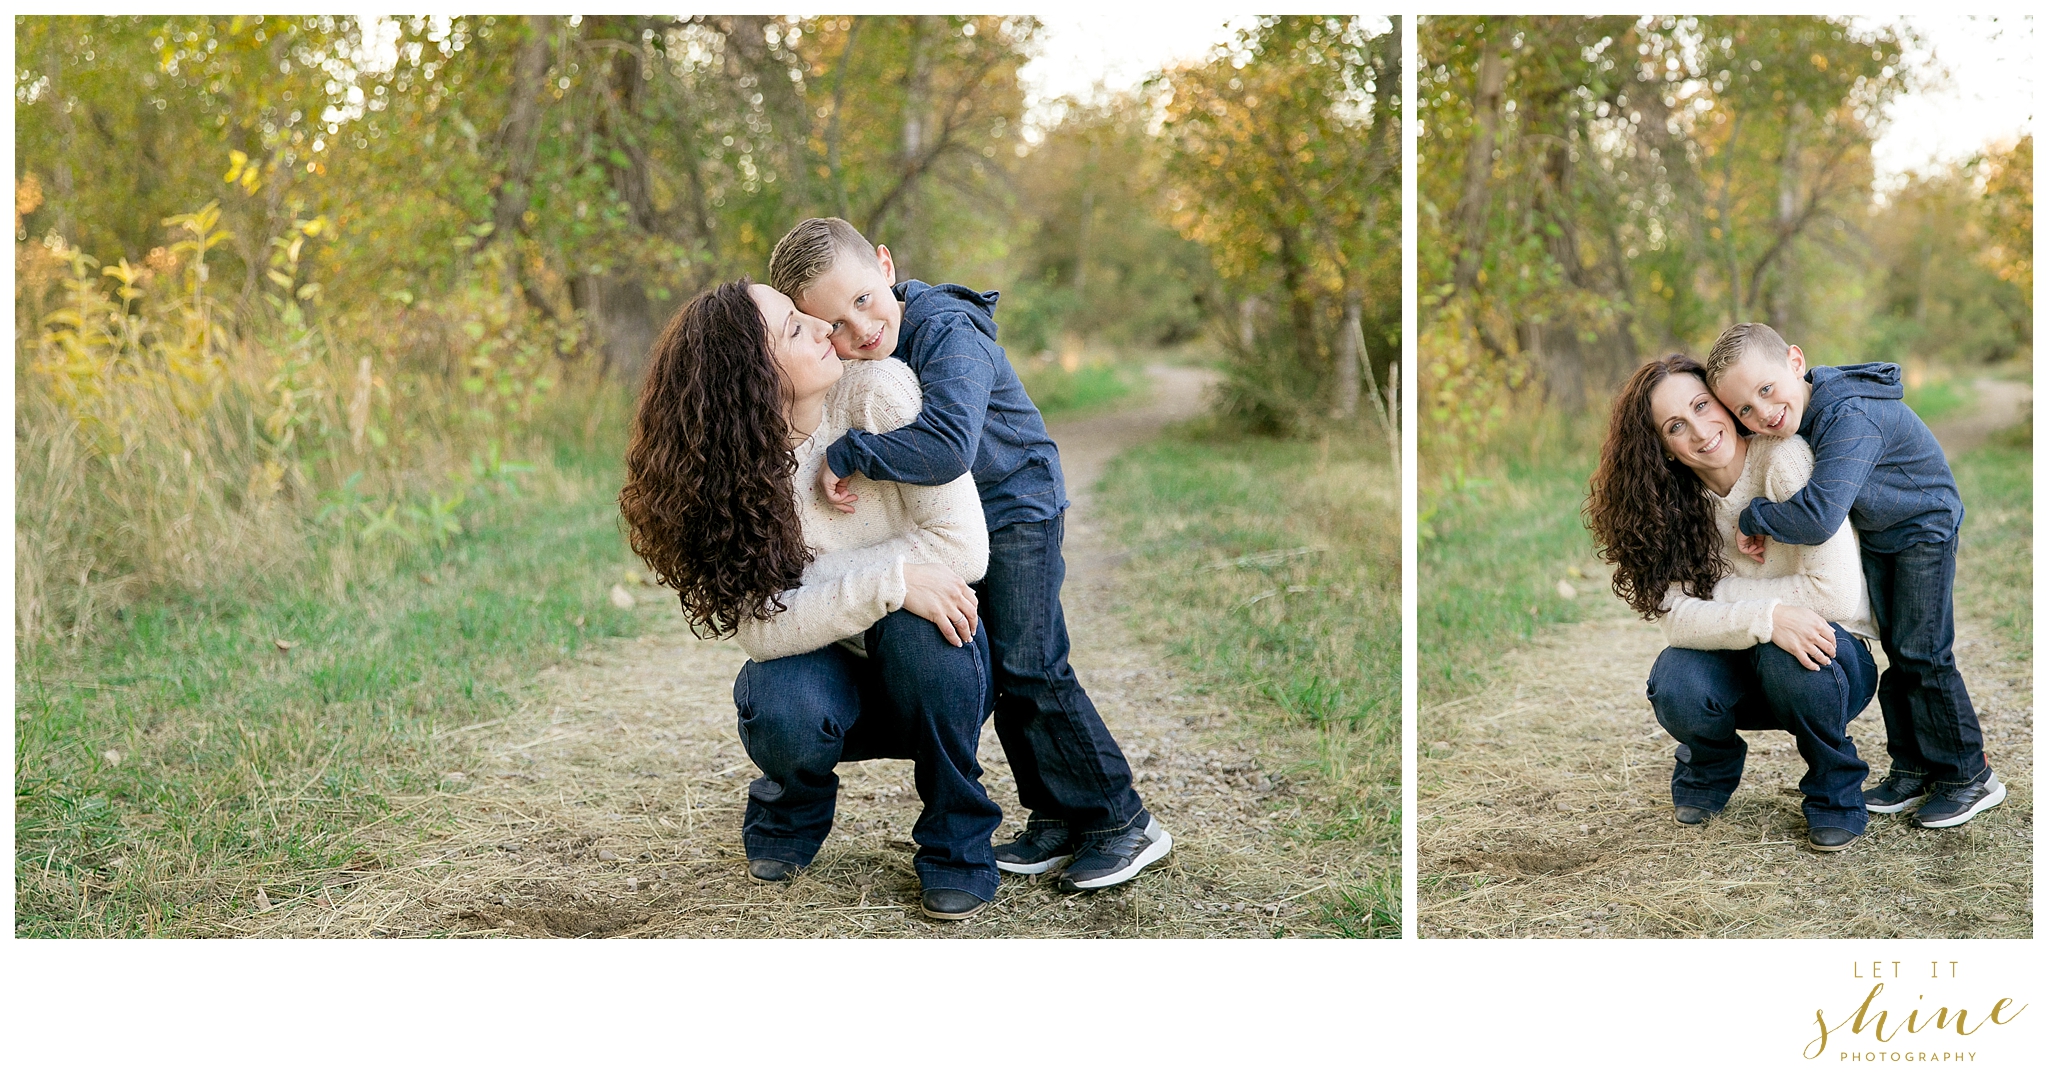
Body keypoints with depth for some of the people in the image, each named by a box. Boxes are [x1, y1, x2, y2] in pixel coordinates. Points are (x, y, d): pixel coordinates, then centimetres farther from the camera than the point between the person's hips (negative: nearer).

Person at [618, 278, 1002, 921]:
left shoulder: (881, 394, -18)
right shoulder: (728, 471, -15)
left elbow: (964, 545, -22)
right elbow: (760, 627, -24)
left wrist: (825, 579, -21)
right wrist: (887, 581, -35)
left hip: (930, 672, 0)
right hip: (829, 678, 0)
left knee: (917, 626, -35)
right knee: (779, 710, -33)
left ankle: (957, 842, -11)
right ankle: (792, 811, 7)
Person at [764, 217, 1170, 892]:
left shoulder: (950, 337, -31)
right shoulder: (847, 359, -8)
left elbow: (947, 447, -47)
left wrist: (847, 455, -38)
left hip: (1017, 509, -8)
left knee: (1029, 666, -11)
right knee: (989, 673, 9)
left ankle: (1123, 821, -1)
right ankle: (1056, 816, 19)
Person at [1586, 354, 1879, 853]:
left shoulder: (1786, 460, -21)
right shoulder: (1674, 503, -8)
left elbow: (1836, 594, -26)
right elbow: (1676, 616, -19)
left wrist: (1718, 592, -19)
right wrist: (1765, 617, -36)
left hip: (1827, 660, -3)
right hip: (1740, 668, 3)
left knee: (1784, 656, -36)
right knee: (1674, 688, -28)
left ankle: (1835, 790, -7)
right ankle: (1709, 766, 9)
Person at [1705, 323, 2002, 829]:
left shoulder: (1851, 418, -40)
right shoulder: (1793, 414, -13)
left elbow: (1818, 517, -48)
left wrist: (1755, 517, -33)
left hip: (1924, 527, -8)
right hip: (1875, 537, 8)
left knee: (1922, 652, -7)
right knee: (1896, 653, 10)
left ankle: (1970, 774, 6)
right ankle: (1913, 769, 19)